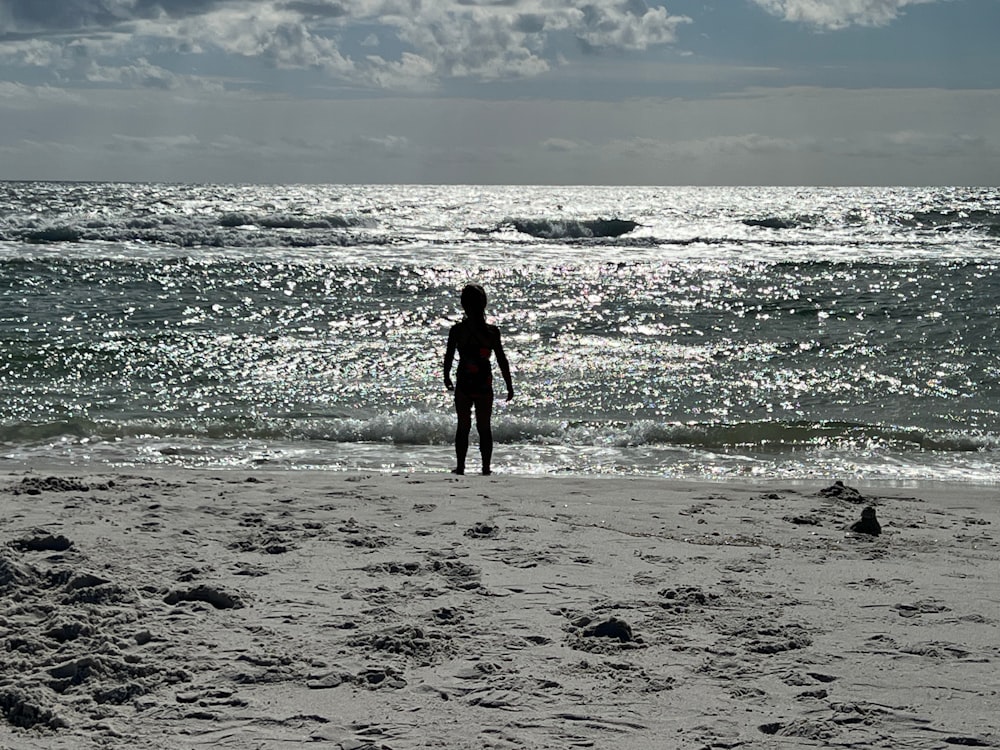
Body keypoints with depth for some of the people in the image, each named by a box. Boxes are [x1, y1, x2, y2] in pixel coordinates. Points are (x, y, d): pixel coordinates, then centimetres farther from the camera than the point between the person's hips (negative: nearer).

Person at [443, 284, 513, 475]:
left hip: (463, 384, 0)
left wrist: (447, 377, 17)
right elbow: (502, 361, -4)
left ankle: (460, 466, 12)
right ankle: (486, 467, 11)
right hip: (485, 384, 1)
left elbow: (448, 357, -1)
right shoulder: (492, 331, -7)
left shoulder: (456, 330, -9)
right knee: (484, 427, 10)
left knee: (463, 427, 11)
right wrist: (509, 386, 5)